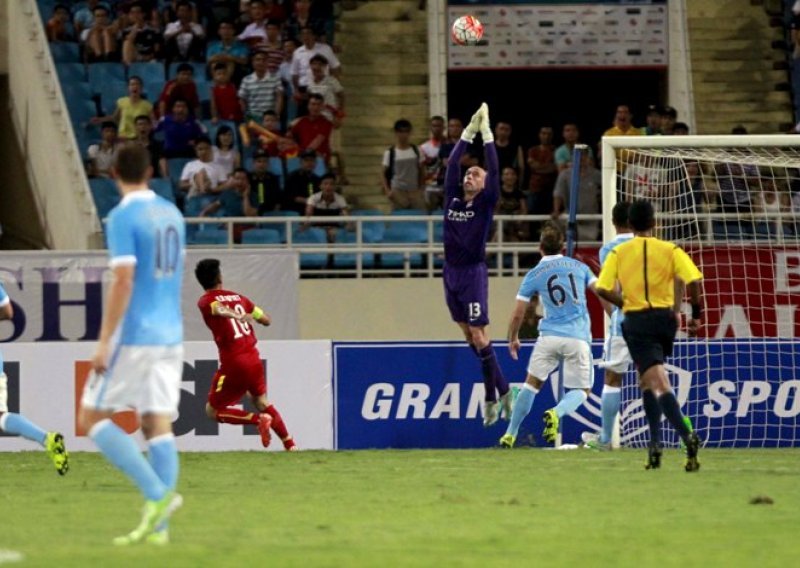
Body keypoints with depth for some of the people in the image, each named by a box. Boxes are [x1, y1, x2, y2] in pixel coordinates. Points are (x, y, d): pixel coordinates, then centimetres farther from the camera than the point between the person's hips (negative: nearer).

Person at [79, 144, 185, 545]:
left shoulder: (122, 218, -12)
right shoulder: (171, 214, 11)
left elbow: (123, 282, -18)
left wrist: (104, 343, -16)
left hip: (134, 336, -7)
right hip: (170, 336, 7)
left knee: (93, 418, 1)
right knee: (158, 424, 4)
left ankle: (157, 494, -12)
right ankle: (157, 526, -3)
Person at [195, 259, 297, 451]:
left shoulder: (205, 301, -3)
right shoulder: (238, 297, 11)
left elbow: (220, 308, -27)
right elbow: (266, 320, 17)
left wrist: (238, 316, -46)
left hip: (233, 363, -6)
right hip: (254, 359, 6)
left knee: (212, 411, 7)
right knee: (261, 401, 28)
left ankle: (258, 419, -12)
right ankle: (289, 443, 24)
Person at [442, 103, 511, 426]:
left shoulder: (485, 203, -3)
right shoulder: (453, 198, 9)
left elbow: (494, 171, -10)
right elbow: (452, 165, 8)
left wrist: (487, 134, -8)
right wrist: (468, 133, 6)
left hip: (474, 273, -6)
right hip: (451, 272, 6)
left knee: (478, 335, -8)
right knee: (469, 335, 10)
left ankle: (491, 397, -3)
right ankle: (502, 390, 20)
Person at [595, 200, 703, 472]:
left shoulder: (618, 253, 0)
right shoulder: (670, 250, 1)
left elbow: (603, 289, -7)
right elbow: (693, 280, -10)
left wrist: (624, 303, 10)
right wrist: (696, 314, 1)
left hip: (636, 321, -3)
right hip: (665, 318, 3)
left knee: (659, 385, -8)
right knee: (647, 380, 21)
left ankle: (687, 435, -29)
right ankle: (655, 443, 13)